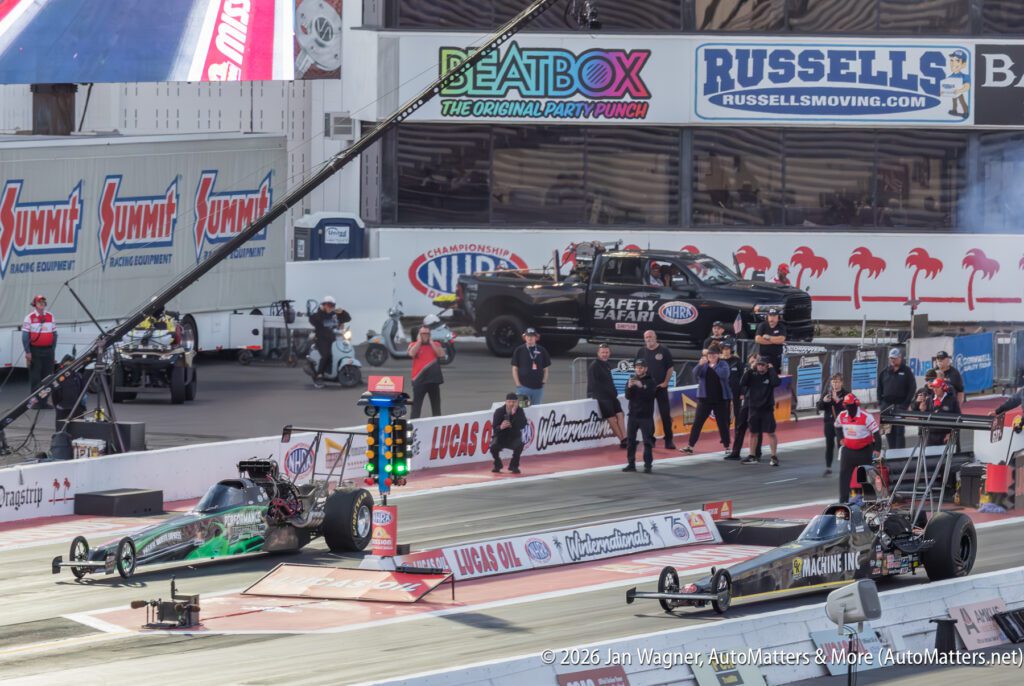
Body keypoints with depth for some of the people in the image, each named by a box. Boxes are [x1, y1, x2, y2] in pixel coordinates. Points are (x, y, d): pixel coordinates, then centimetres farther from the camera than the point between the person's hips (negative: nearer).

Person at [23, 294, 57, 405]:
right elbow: (25, 336, -6)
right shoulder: (30, 317, -4)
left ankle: (44, 401, 11)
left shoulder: (50, 316, 9)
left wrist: (53, 350, 7)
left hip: (48, 350, 4)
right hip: (34, 351, -4)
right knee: (35, 378, -3)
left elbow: (54, 334, 13)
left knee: (47, 376, 5)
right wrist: (27, 352, -12)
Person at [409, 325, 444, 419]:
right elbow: (411, 353, -15)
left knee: (436, 408, 10)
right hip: (419, 380, -3)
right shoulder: (414, 345, 6)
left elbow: (441, 354, -6)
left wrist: (431, 342, -3)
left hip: (433, 380, 3)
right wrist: (419, 341, -6)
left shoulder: (436, 345, 12)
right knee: (416, 407, -7)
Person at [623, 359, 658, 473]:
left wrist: (641, 386, -28)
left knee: (647, 441, -6)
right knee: (630, 441, 5)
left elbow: (651, 395, -15)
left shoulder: (651, 382, 0)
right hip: (633, 415, 4)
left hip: (646, 416, -4)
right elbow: (628, 396, -1)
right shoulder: (632, 380, 9)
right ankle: (631, 464, 10)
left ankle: (648, 465, -5)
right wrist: (629, 387, -21)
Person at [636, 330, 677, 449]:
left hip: (661, 387, -2)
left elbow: (670, 368, 1)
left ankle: (669, 440, 2)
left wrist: (666, 382, -7)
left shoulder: (664, 351, -1)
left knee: (665, 414, -3)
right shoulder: (641, 352, 6)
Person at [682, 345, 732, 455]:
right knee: (697, 423, -2)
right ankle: (690, 446, -1)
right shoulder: (704, 364, 4)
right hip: (705, 398, 1)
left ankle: (727, 447, 16)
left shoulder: (723, 364, -2)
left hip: (720, 399, -1)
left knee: (723, 423, 5)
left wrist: (714, 366, -32)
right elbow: (695, 373, -12)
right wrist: (700, 365, -31)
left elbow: (724, 374, -20)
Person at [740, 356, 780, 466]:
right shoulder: (752, 375, 4)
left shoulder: (770, 375, -3)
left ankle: (774, 457, -1)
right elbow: (742, 383, -10)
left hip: (767, 409, -3)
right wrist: (750, 369, -11)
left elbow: (776, 382, -23)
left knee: (770, 432, -5)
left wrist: (771, 369, -15)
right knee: (753, 432, 10)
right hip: (753, 408, 3)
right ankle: (752, 456, 19)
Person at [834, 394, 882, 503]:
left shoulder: (866, 417, -18)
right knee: (844, 475, -3)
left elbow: (876, 433, -17)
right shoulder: (842, 416, -2)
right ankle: (843, 501, -2)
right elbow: (837, 426, 22)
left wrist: (877, 450, -23)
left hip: (864, 451, -4)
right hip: (848, 450, 4)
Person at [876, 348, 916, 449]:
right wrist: (880, 403, 5)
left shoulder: (906, 371, 2)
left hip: (900, 405, -4)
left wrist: (906, 403, -11)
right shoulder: (884, 372, 14)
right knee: (889, 431, 5)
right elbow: (879, 388, 17)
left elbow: (912, 388, -3)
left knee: (899, 430, -8)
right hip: (887, 405, 4)